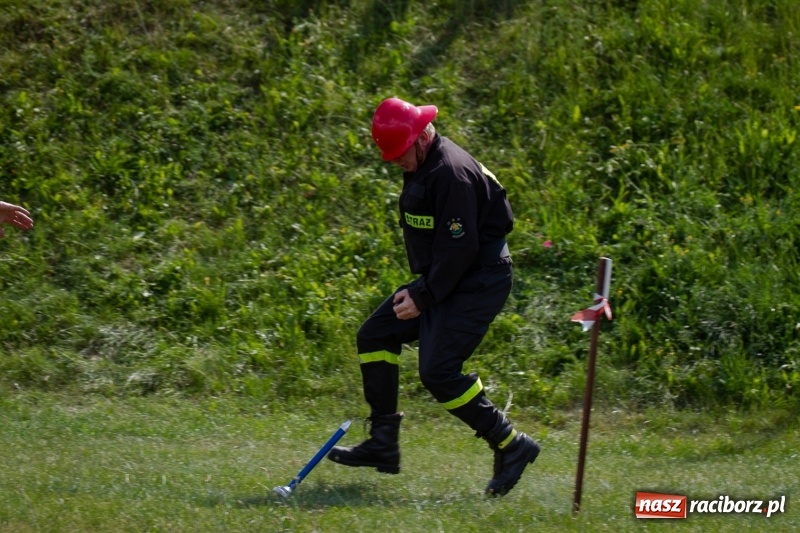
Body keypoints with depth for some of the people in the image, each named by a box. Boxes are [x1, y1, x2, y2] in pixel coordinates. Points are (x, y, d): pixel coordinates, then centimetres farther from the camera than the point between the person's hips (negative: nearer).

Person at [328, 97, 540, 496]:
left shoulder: (451, 172, -23)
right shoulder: (422, 166, 9)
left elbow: (460, 247, -24)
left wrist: (423, 296, -19)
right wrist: (419, 289, 12)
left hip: (477, 281, -11)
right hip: (442, 279, 11)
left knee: (438, 370, -18)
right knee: (375, 336, 9)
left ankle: (511, 445, -7)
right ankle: (383, 445, 13)